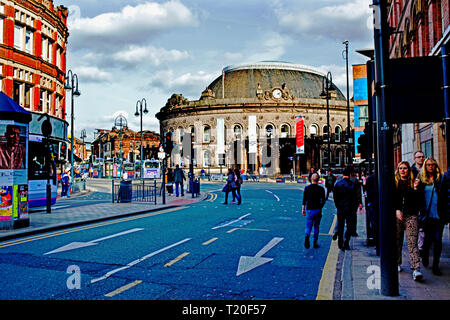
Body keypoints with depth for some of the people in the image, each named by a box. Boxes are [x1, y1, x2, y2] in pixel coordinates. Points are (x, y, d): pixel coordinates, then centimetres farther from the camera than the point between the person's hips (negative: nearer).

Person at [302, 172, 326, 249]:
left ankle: (306, 236, -24)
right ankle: (315, 242, 15)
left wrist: (303, 209, 6)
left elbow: (304, 200, -2)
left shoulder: (307, 188, -3)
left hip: (309, 210, 0)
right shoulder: (321, 189, -4)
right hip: (317, 210, 0)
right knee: (316, 227, 13)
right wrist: (320, 207, 13)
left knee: (308, 226, 5)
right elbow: (323, 201, -3)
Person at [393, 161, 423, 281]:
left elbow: (418, 201, 6)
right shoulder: (394, 182, 10)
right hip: (397, 215, 1)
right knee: (397, 241, 8)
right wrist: (396, 210, -6)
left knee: (412, 242, -10)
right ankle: (397, 264, 24)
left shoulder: (413, 183, 9)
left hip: (411, 216, -1)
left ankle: (416, 269, -16)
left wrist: (415, 189, -8)